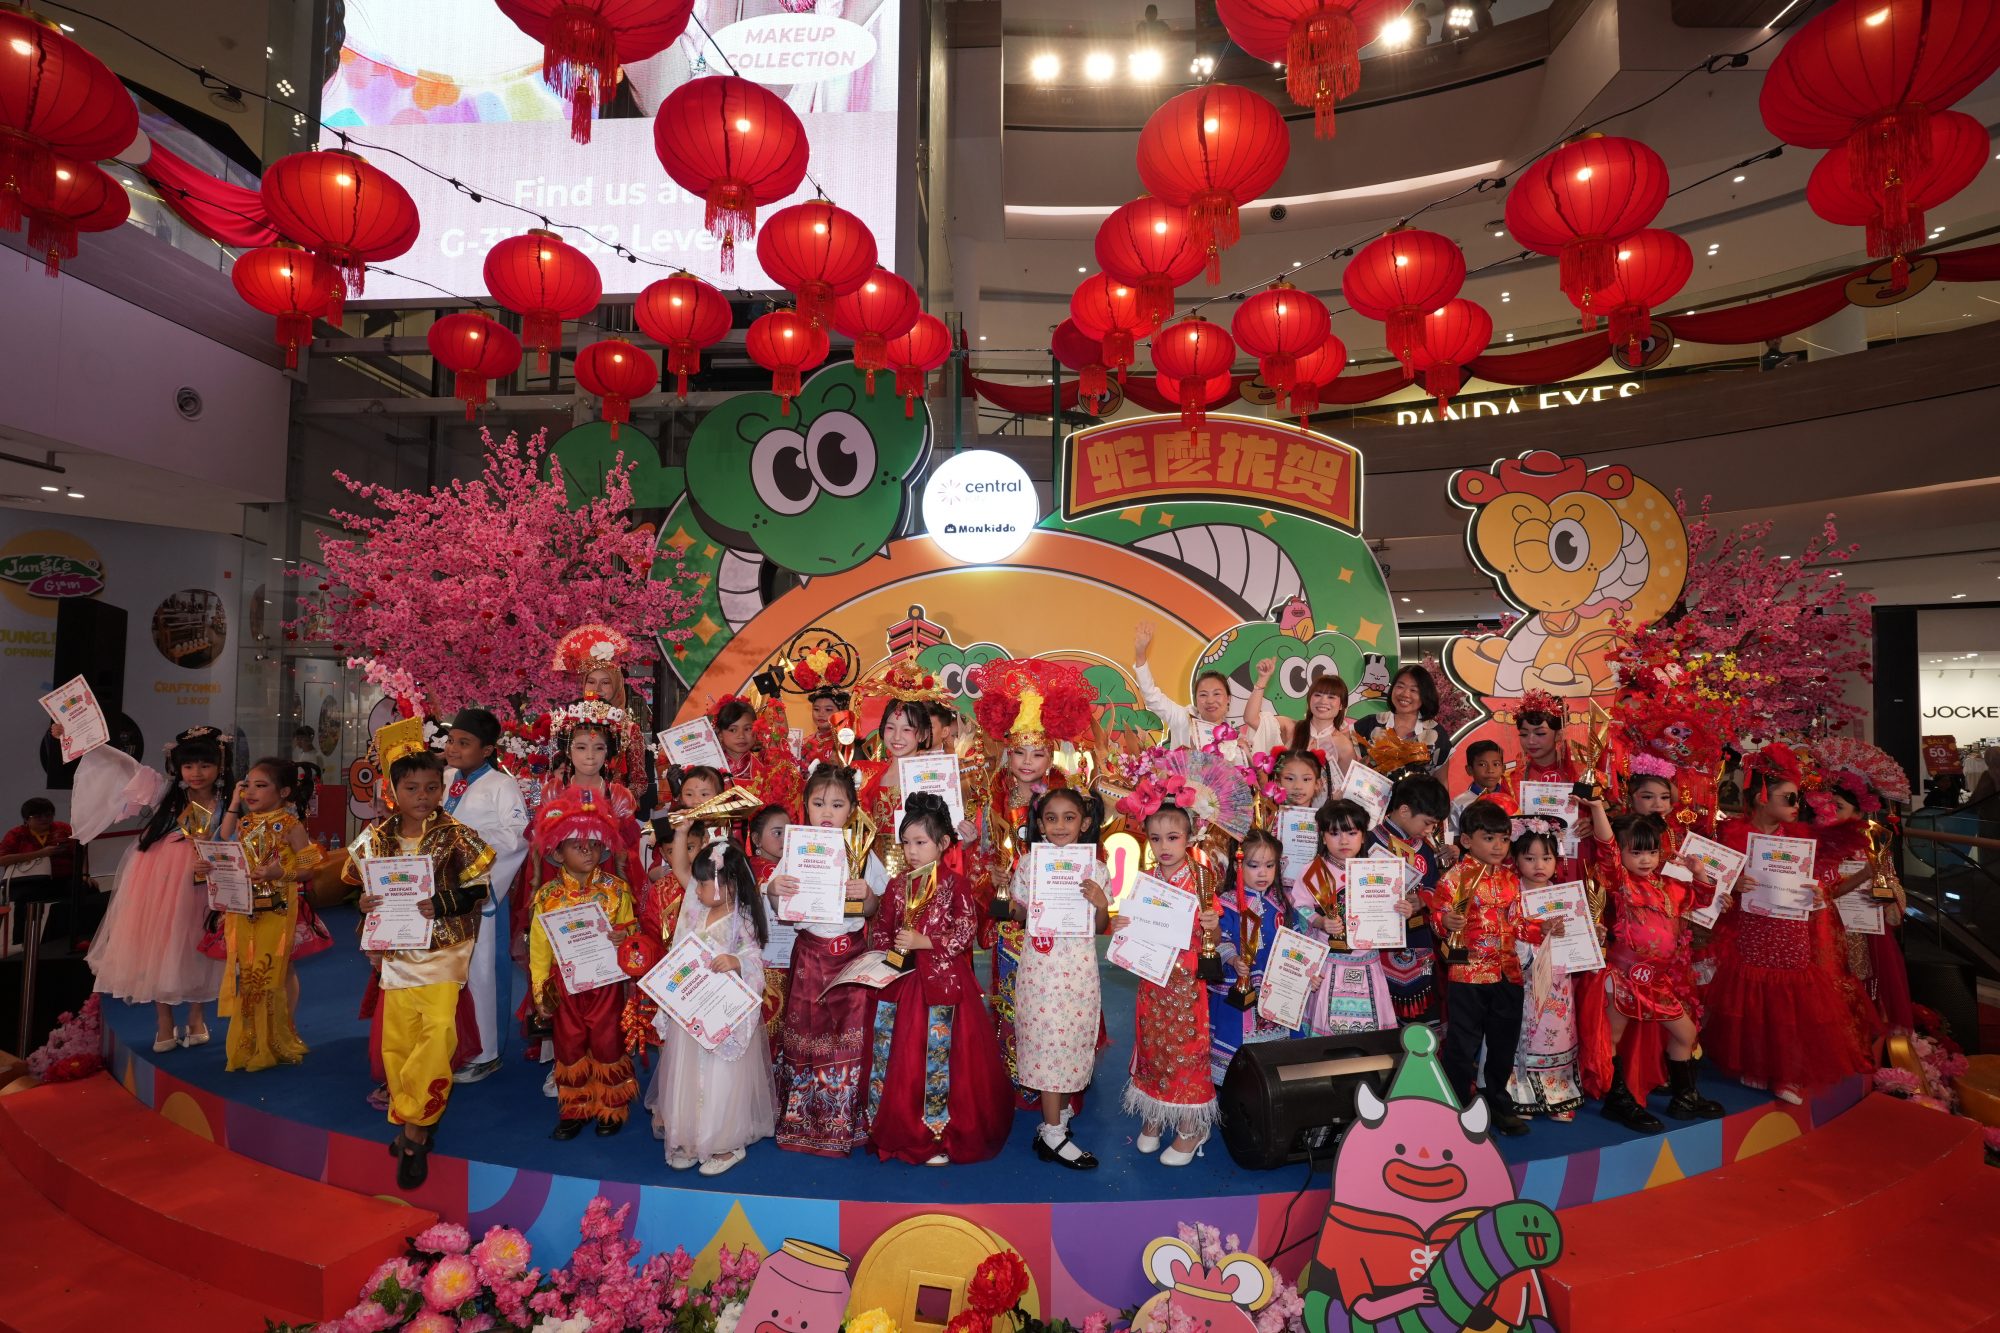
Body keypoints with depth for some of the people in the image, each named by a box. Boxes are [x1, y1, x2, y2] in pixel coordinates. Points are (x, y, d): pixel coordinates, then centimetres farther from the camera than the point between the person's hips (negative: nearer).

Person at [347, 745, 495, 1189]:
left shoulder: (455, 836, -9)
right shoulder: (377, 837, 2)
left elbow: (476, 889, -9)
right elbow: (365, 887, 12)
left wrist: (440, 906, -23)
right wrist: (365, 904, -9)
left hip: (443, 948, -4)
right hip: (397, 949, 4)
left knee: (439, 1029, -12)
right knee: (397, 1038, 9)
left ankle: (413, 1123, 4)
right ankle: (416, 1123, 26)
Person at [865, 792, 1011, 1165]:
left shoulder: (956, 882, -6)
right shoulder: (897, 886, 8)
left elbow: (967, 930, -13)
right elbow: (880, 930, 14)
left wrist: (924, 942, -17)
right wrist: (888, 950, -6)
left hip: (944, 981, -5)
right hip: (902, 980, 5)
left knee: (940, 1055, 0)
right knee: (899, 1057, 10)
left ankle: (941, 1135, 14)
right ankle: (901, 1129, 25)